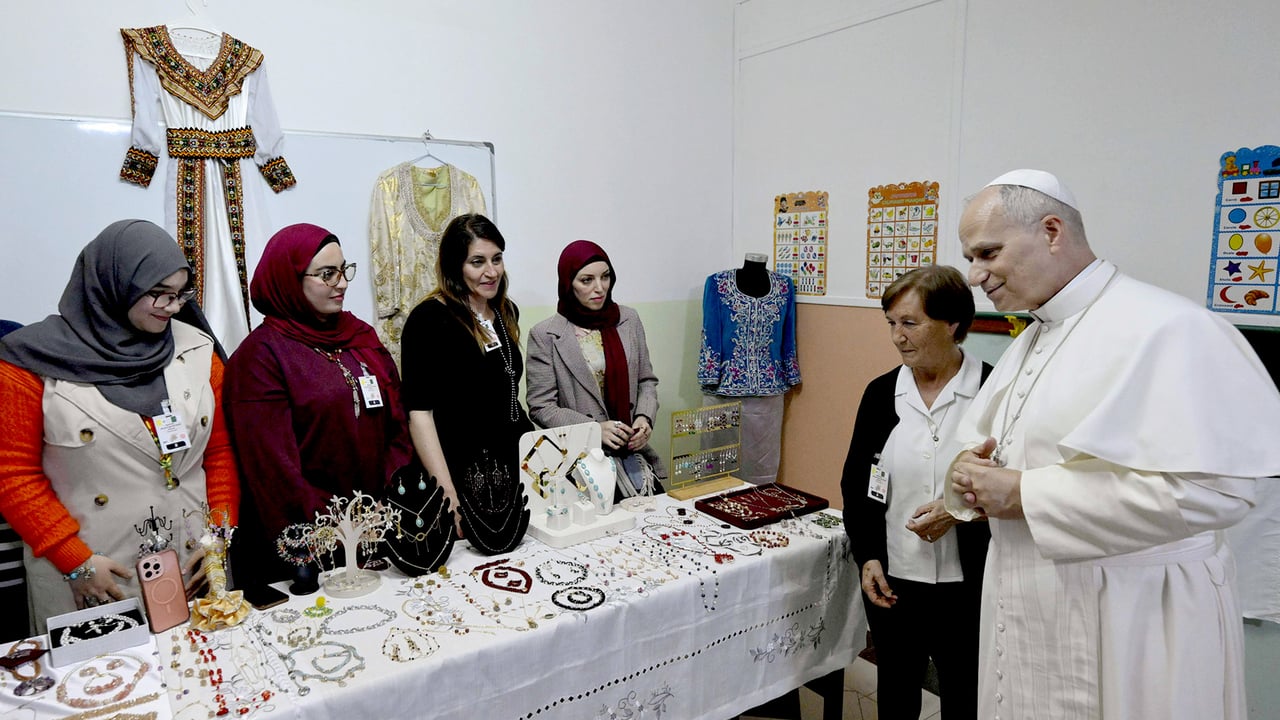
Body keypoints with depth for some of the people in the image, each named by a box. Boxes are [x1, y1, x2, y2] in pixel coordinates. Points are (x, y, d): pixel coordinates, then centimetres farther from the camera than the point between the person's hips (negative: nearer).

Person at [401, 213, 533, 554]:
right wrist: (449, 500, -23)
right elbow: (419, 414, -18)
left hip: (515, 470, 7)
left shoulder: (506, 312, 7)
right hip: (464, 474, -7)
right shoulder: (429, 319, -15)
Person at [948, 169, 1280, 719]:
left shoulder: (1163, 328, -18)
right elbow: (982, 443, 18)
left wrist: (1025, 494, -23)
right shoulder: (1030, 341, 10)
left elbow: (1206, 489, -27)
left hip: (1126, 630, -8)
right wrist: (971, 472, -6)